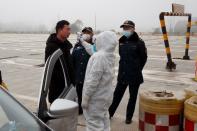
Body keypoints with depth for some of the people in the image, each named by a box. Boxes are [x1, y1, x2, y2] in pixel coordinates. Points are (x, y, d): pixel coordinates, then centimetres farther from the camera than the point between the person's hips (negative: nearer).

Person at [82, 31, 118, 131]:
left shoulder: (99, 56, -23)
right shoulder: (110, 56, 4)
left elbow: (93, 80, -25)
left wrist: (85, 98, -18)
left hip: (96, 98, -9)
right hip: (105, 95, 9)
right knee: (103, 122, 20)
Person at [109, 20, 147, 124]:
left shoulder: (139, 42, -11)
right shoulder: (121, 41, 3)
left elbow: (144, 58, -2)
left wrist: (137, 70, 6)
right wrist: (124, 67, 12)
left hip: (134, 75, -4)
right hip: (122, 74, 4)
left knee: (132, 96, 10)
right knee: (117, 94, 11)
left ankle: (129, 117, 21)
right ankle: (109, 113, 24)